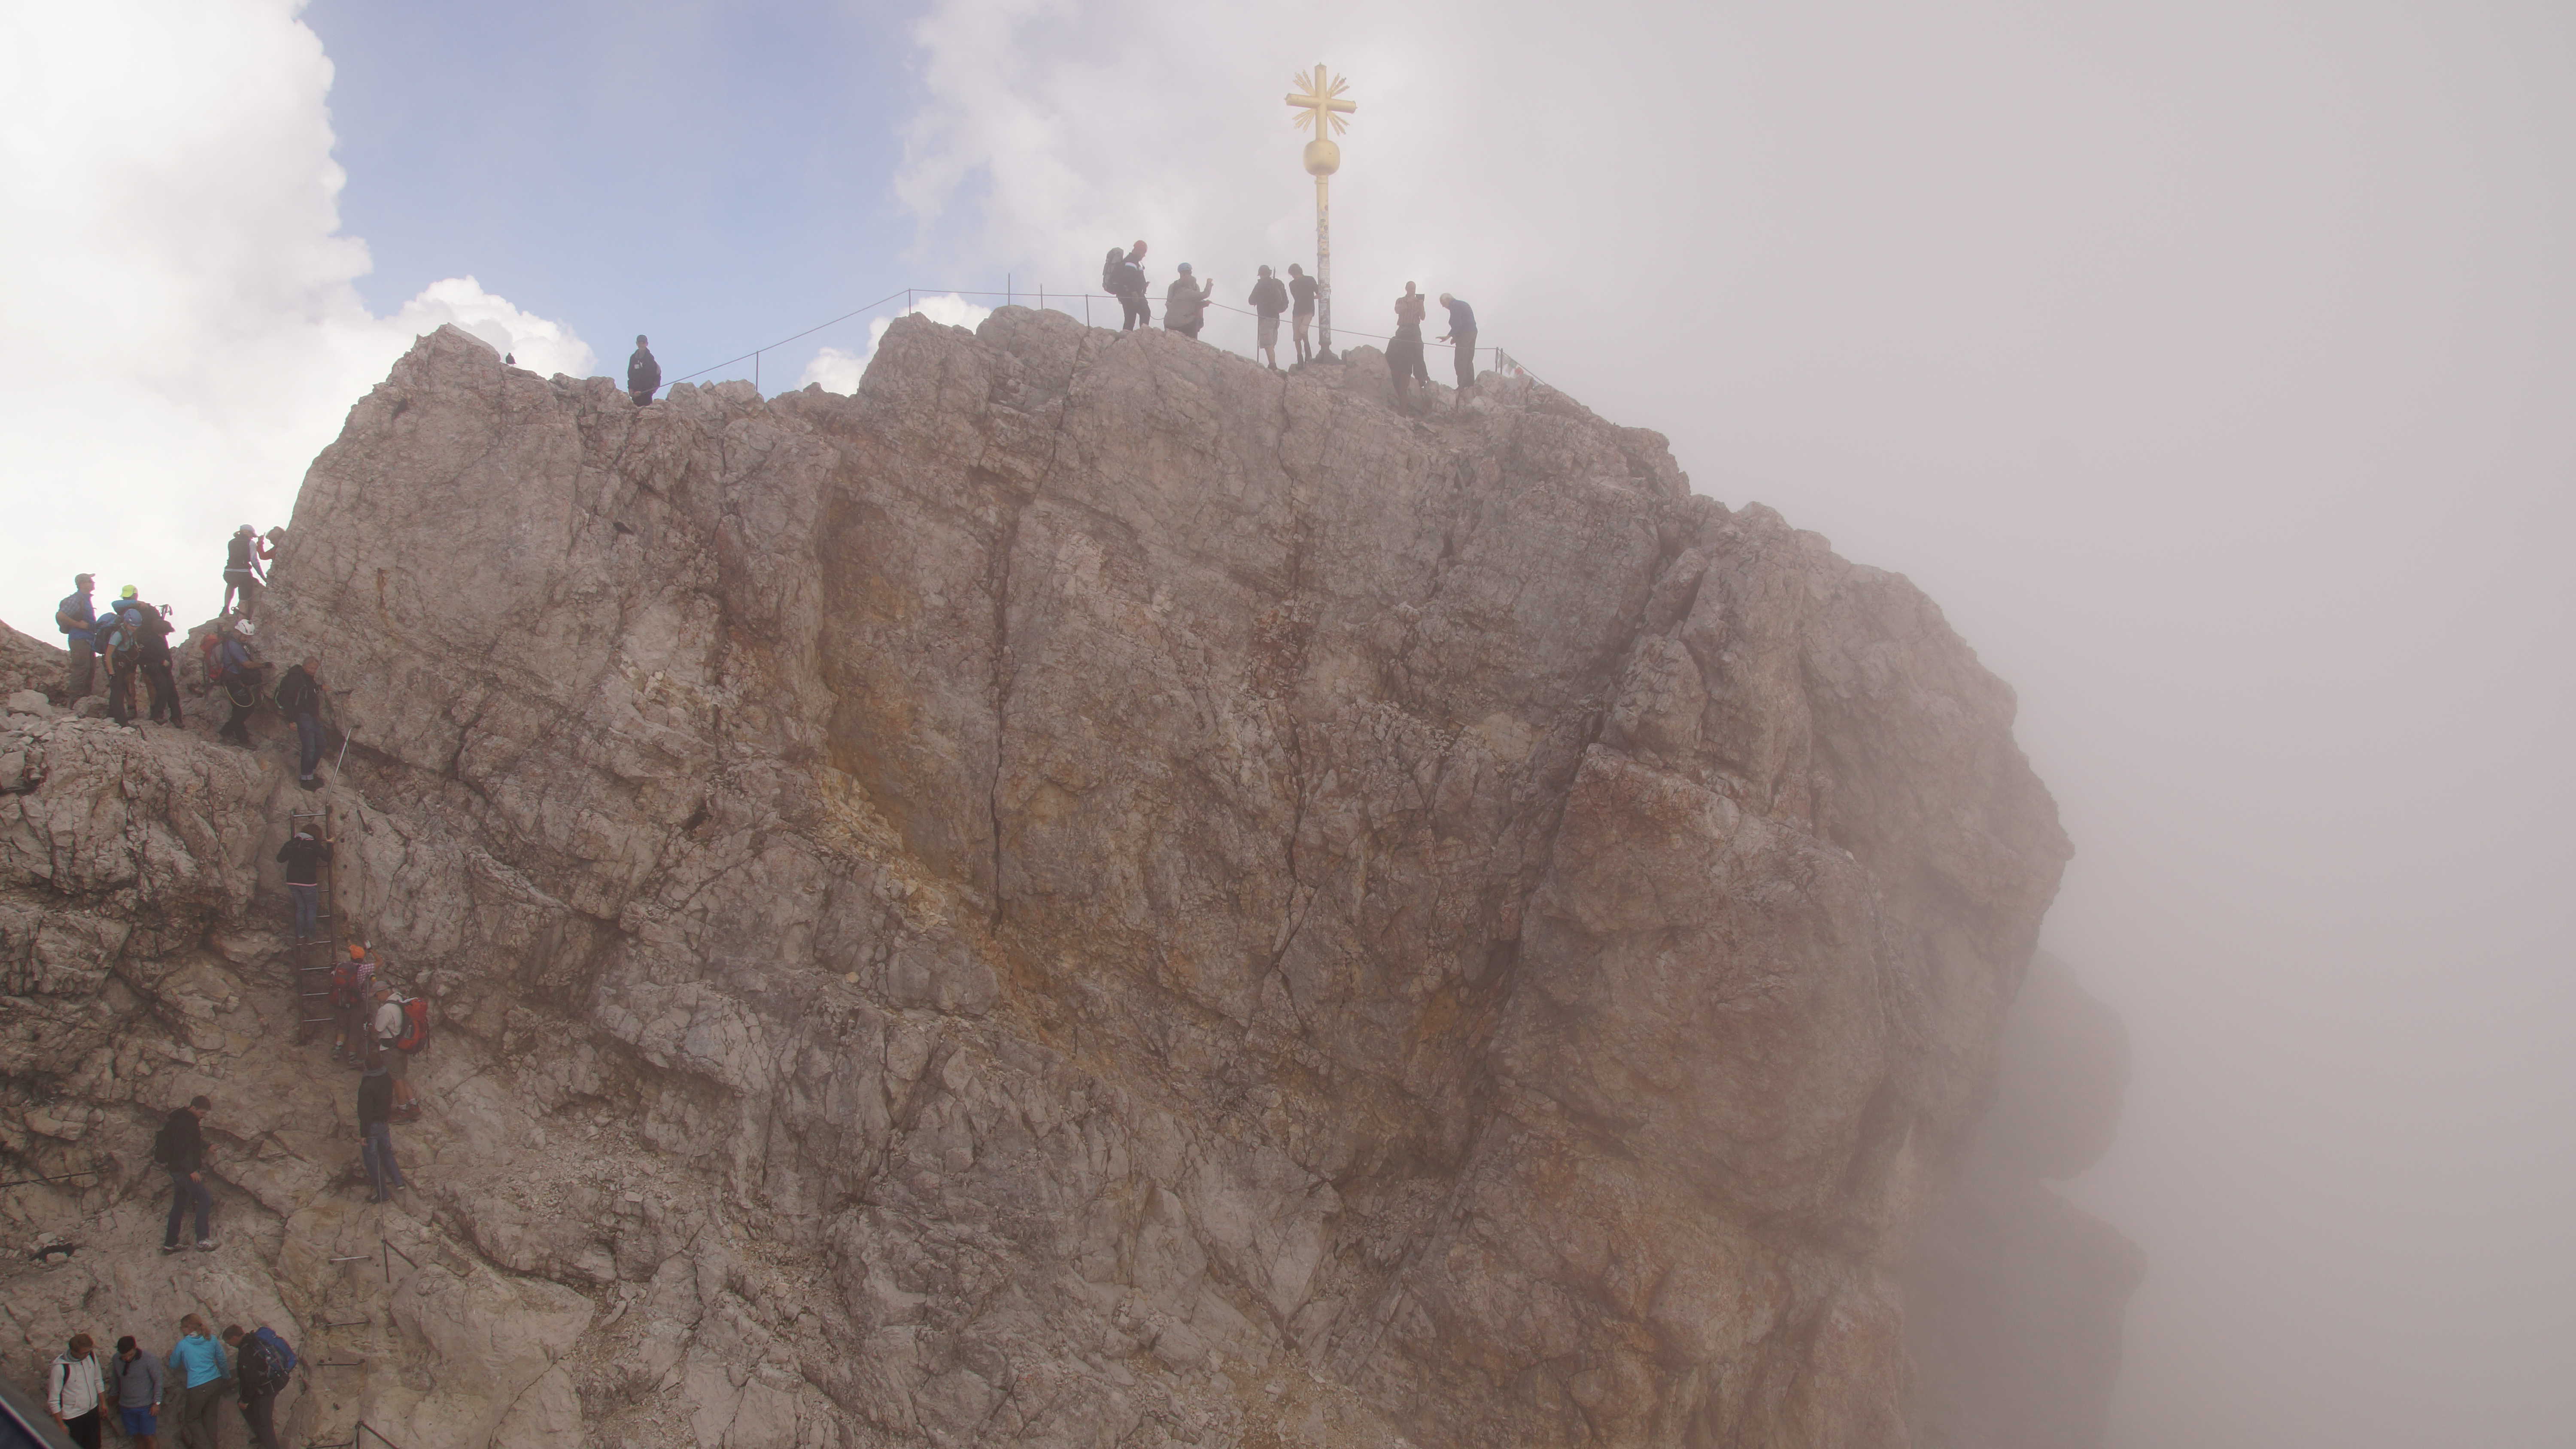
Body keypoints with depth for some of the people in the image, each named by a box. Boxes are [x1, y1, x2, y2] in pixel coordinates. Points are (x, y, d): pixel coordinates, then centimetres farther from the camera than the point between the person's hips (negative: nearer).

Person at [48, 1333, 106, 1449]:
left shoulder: (91, 1356, -11)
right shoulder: (60, 1368, -28)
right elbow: (53, 1400, -19)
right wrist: (61, 1425, -15)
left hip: (92, 1410, 5)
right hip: (72, 1417, -5)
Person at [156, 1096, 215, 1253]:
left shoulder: (187, 1120, 16)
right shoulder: (185, 1122, -16)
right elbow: (183, 1149, -23)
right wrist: (191, 1170, -24)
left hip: (177, 1170, 11)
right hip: (184, 1170, -11)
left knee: (179, 1205, 14)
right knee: (205, 1199, -12)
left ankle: (170, 1244, 19)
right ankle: (203, 1240, -15)